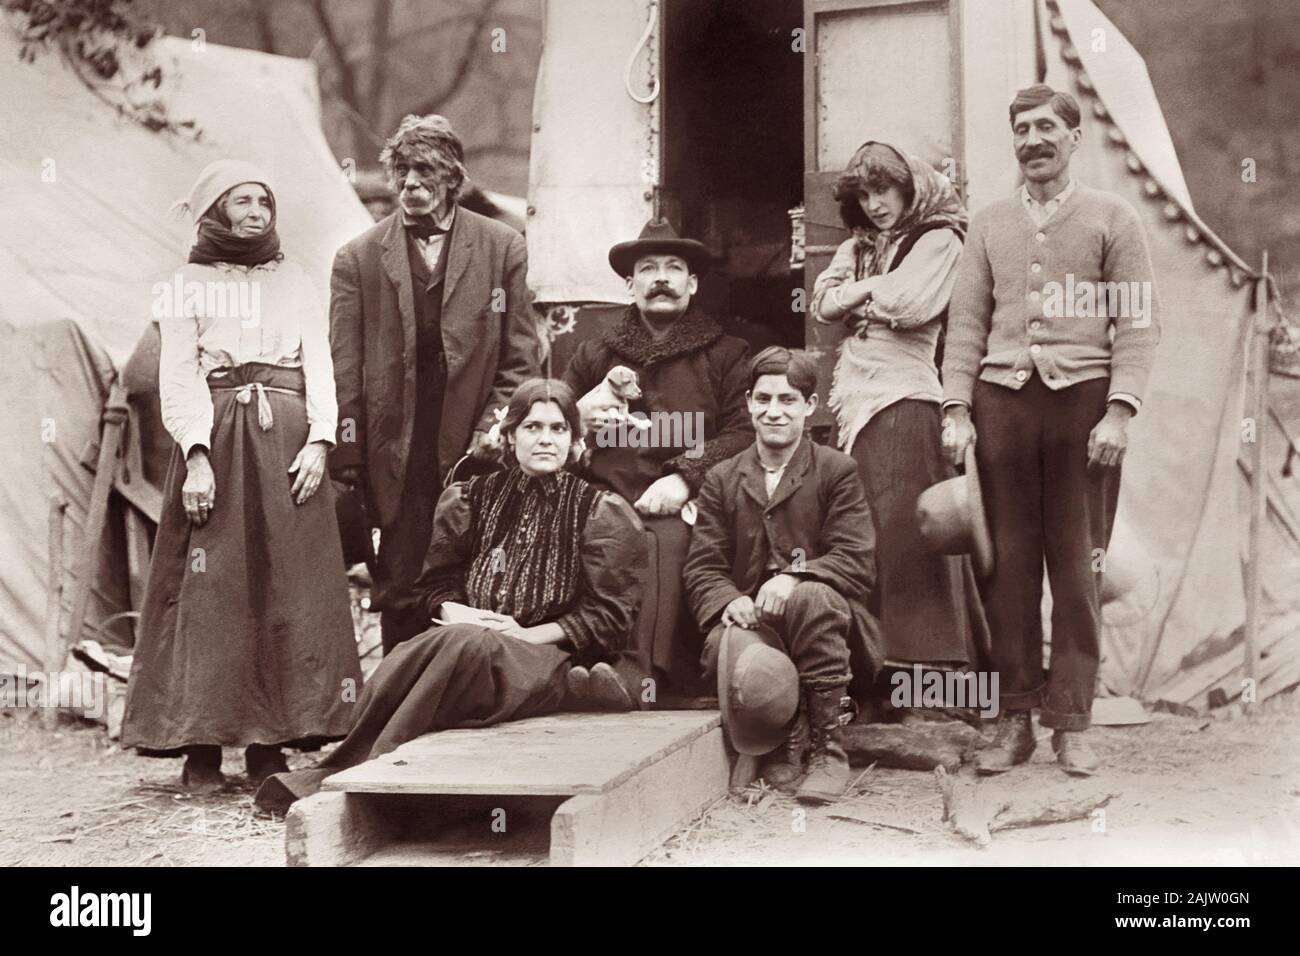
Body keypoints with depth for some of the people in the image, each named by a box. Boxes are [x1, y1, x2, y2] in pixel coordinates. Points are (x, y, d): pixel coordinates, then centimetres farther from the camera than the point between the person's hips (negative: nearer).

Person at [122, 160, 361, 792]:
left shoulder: (297, 285, 19)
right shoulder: (186, 287, 11)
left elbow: (320, 367, 10)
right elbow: (179, 379, 1)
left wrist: (320, 440, -7)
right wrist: (196, 455, -14)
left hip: (289, 444, 2)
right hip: (216, 441, -2)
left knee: (287, 589, -3)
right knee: (209, 590, -7)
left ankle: (271, 744, 1)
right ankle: (201, 747, -4)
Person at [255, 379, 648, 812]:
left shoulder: (599, 511, 6)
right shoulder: (473, 497, 17)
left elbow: (609, 617, -1)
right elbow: (433, 586, 18)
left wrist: (528, 634, -11)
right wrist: (456, 612, -6)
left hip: (555, 658, -3)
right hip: (469, 638, 4)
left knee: (466, 645, -36)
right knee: (410, 658, -33)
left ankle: (344, 773, -39)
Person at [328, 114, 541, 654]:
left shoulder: (503, 249, 8)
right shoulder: (358, 259, 8)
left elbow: (519, 360, 7)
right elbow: (343, 370, 5)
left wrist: (492, 435, -4)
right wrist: (346, 458, -3)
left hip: (472, 454, 0)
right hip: (397, 460, 0)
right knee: (401, 599, 1)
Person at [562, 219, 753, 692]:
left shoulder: (725, 355, 16)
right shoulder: (593, 356, 25)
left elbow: (745, 432, 3)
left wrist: (686, 479, -11)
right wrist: (582, 417, 3)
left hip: (681, 513, -2)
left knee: (672, 544, -36)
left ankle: (657, 678, -30)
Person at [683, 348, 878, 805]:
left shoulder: (837, 471, 5)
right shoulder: (721, 480, 13)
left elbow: (856, 562, -6)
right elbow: (702, 569, 6)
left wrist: (795, 578, -26)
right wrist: (729, 600, -19)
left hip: (826, 616, -1)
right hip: (749, 617, 1)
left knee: (811, 599, -38)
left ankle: (828, 747, -23)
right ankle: (788, 738, -3)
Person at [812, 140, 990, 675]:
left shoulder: (938, 241, 3)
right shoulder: (859, 246, 22)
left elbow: (910, 305, -11)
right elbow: (824, 303, 10)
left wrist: (862, 295, 4)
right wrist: (876, 287, -1)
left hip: (903, 395, -6)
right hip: (853, 397, 6)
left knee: (904, 527, -12)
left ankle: (927, 655, -10)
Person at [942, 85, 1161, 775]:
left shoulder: (1112, 219, 7)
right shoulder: (988, 225, 16)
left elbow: (1138, 322, 1)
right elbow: (966, 323, 12)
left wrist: (1119, 410, -10)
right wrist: (956, 410, 1)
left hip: (1082, 395, -2)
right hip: (1002, 396, 2)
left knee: (1076, 563, -2)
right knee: (1008, 561, 1)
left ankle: (1071, 721, 5)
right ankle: (1015, 718, 7)